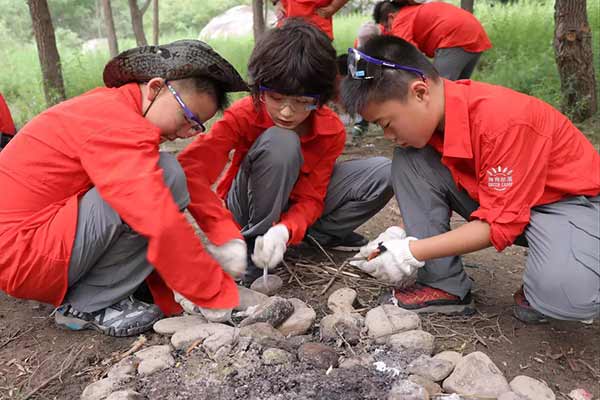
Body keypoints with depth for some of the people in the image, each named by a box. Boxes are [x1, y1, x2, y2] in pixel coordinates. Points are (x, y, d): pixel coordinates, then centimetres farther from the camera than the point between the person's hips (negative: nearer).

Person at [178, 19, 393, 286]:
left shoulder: (332, 131, -17)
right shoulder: (243, 116, -24)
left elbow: (311, 197, -18)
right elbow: (189, 169, -38)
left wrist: (285, 231, -41)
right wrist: (226, 236, -51)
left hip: (294, 209, 3)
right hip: (246, 209, -3)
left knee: (383, 173, -15)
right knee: (281, 141, -35)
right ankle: (253, 248, -23)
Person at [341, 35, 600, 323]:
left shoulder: (504, 121, -32)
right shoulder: (428, 115, -10)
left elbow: (500, 223, -28)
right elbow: (432, 191, 2)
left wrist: (412, 252, -27)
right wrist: (406, 238, -16)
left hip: (568, 200, -6)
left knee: (571, 296, -37)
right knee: (409, 160, -14)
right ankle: (445, 287, -9)